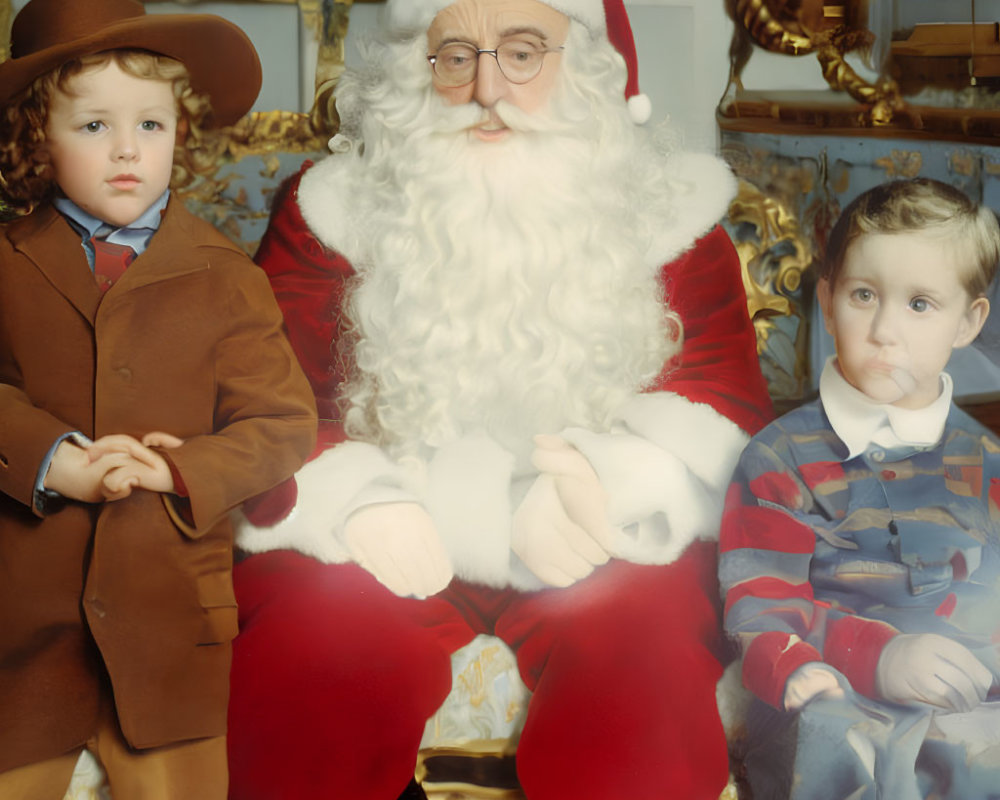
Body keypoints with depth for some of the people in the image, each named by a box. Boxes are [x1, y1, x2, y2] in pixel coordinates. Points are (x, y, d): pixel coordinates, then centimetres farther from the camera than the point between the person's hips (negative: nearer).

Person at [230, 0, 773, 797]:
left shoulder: (664, 210, 6)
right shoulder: (334, 208, 5)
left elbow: (725, 402, 1)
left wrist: (615, 479, -19)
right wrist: (350, 499, -18)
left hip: (597, 548, 1)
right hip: (387, 538, 0)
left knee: (641, 658, -29)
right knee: (301, 664, -27)